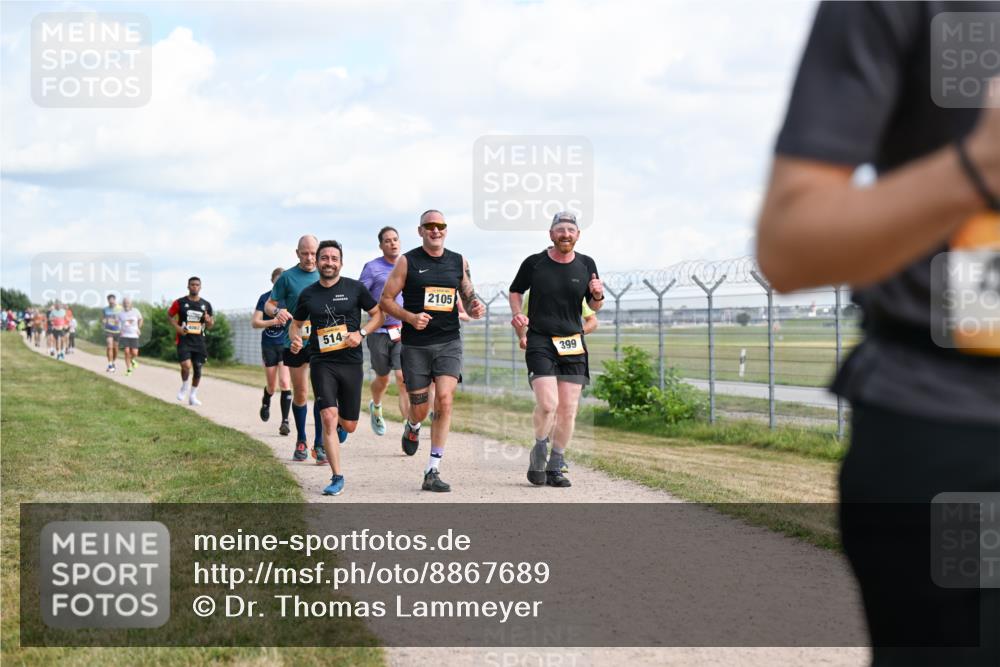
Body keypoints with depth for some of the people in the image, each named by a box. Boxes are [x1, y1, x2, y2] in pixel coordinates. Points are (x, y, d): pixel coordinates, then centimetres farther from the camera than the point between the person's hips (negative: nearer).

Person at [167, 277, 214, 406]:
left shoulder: (206, 305, 7)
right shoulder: (180, 302, -1)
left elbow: (210, 326, 13)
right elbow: (170, 316, 8)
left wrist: (209, 321, -11)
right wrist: (177, 327, -9)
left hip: (199, 341, 3)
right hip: (184, 339, -3)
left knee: (198, 368, 6)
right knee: (186, 365, -20)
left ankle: (193, 396, 21)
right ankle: (184, 386, 10)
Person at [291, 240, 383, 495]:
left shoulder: (355, 288, 0)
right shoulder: (308, 294, 5)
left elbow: (378, 314, 7)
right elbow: (296, 323, 18)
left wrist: (361, 333, -10)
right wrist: (295, 339, -4)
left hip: (351, 362, 0)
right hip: (321, 363, 0)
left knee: (349, 425, 6)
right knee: (328, 417, -17)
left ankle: (340, 424, 46)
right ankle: (337, 478, -10)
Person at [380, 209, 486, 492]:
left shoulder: (459, 262, 10)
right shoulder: (407, 262, 0)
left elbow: (468, 297, 20)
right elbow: (385, 300, 1)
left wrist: (475, 308, -4)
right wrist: (410, 317, -16)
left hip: (448, 341, 2)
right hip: (415, 344, -2)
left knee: (444, 399, -16)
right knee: (420, 408, 2)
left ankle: (433, 472, -11)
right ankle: (412, 428, 43)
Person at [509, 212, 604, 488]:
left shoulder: (586, 265, 5)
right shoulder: (534, 263, -2)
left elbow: (594, 306, 14)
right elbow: (516, 291, 15)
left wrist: (597, 296, -8)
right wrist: (517, 314, -4)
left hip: (573, 344, 3)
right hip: (540, 341, -3)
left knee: (568, 409, 1)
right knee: (547, 404, -18)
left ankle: (555, 467, 15)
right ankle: (540, 450, 10)